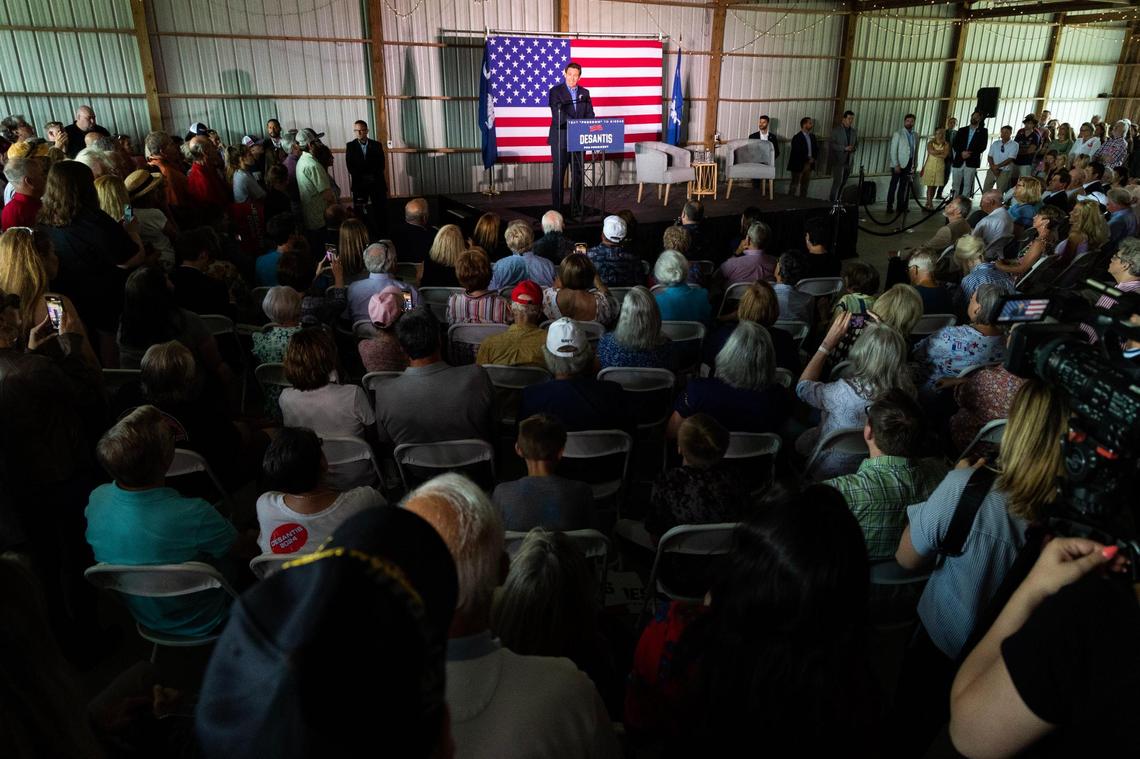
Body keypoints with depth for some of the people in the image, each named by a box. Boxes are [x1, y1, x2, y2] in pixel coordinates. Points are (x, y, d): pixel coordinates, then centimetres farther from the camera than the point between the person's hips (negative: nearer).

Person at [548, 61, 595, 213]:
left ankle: (576, 205, 16)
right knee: (558, 174, -3)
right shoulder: (555, 91, -1)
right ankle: (556, 207, 2)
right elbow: (558, 114, -14)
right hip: (560, 139, -4)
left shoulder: (584, 93, 13)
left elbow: (590, 114, 8)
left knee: (578, 174, 7)